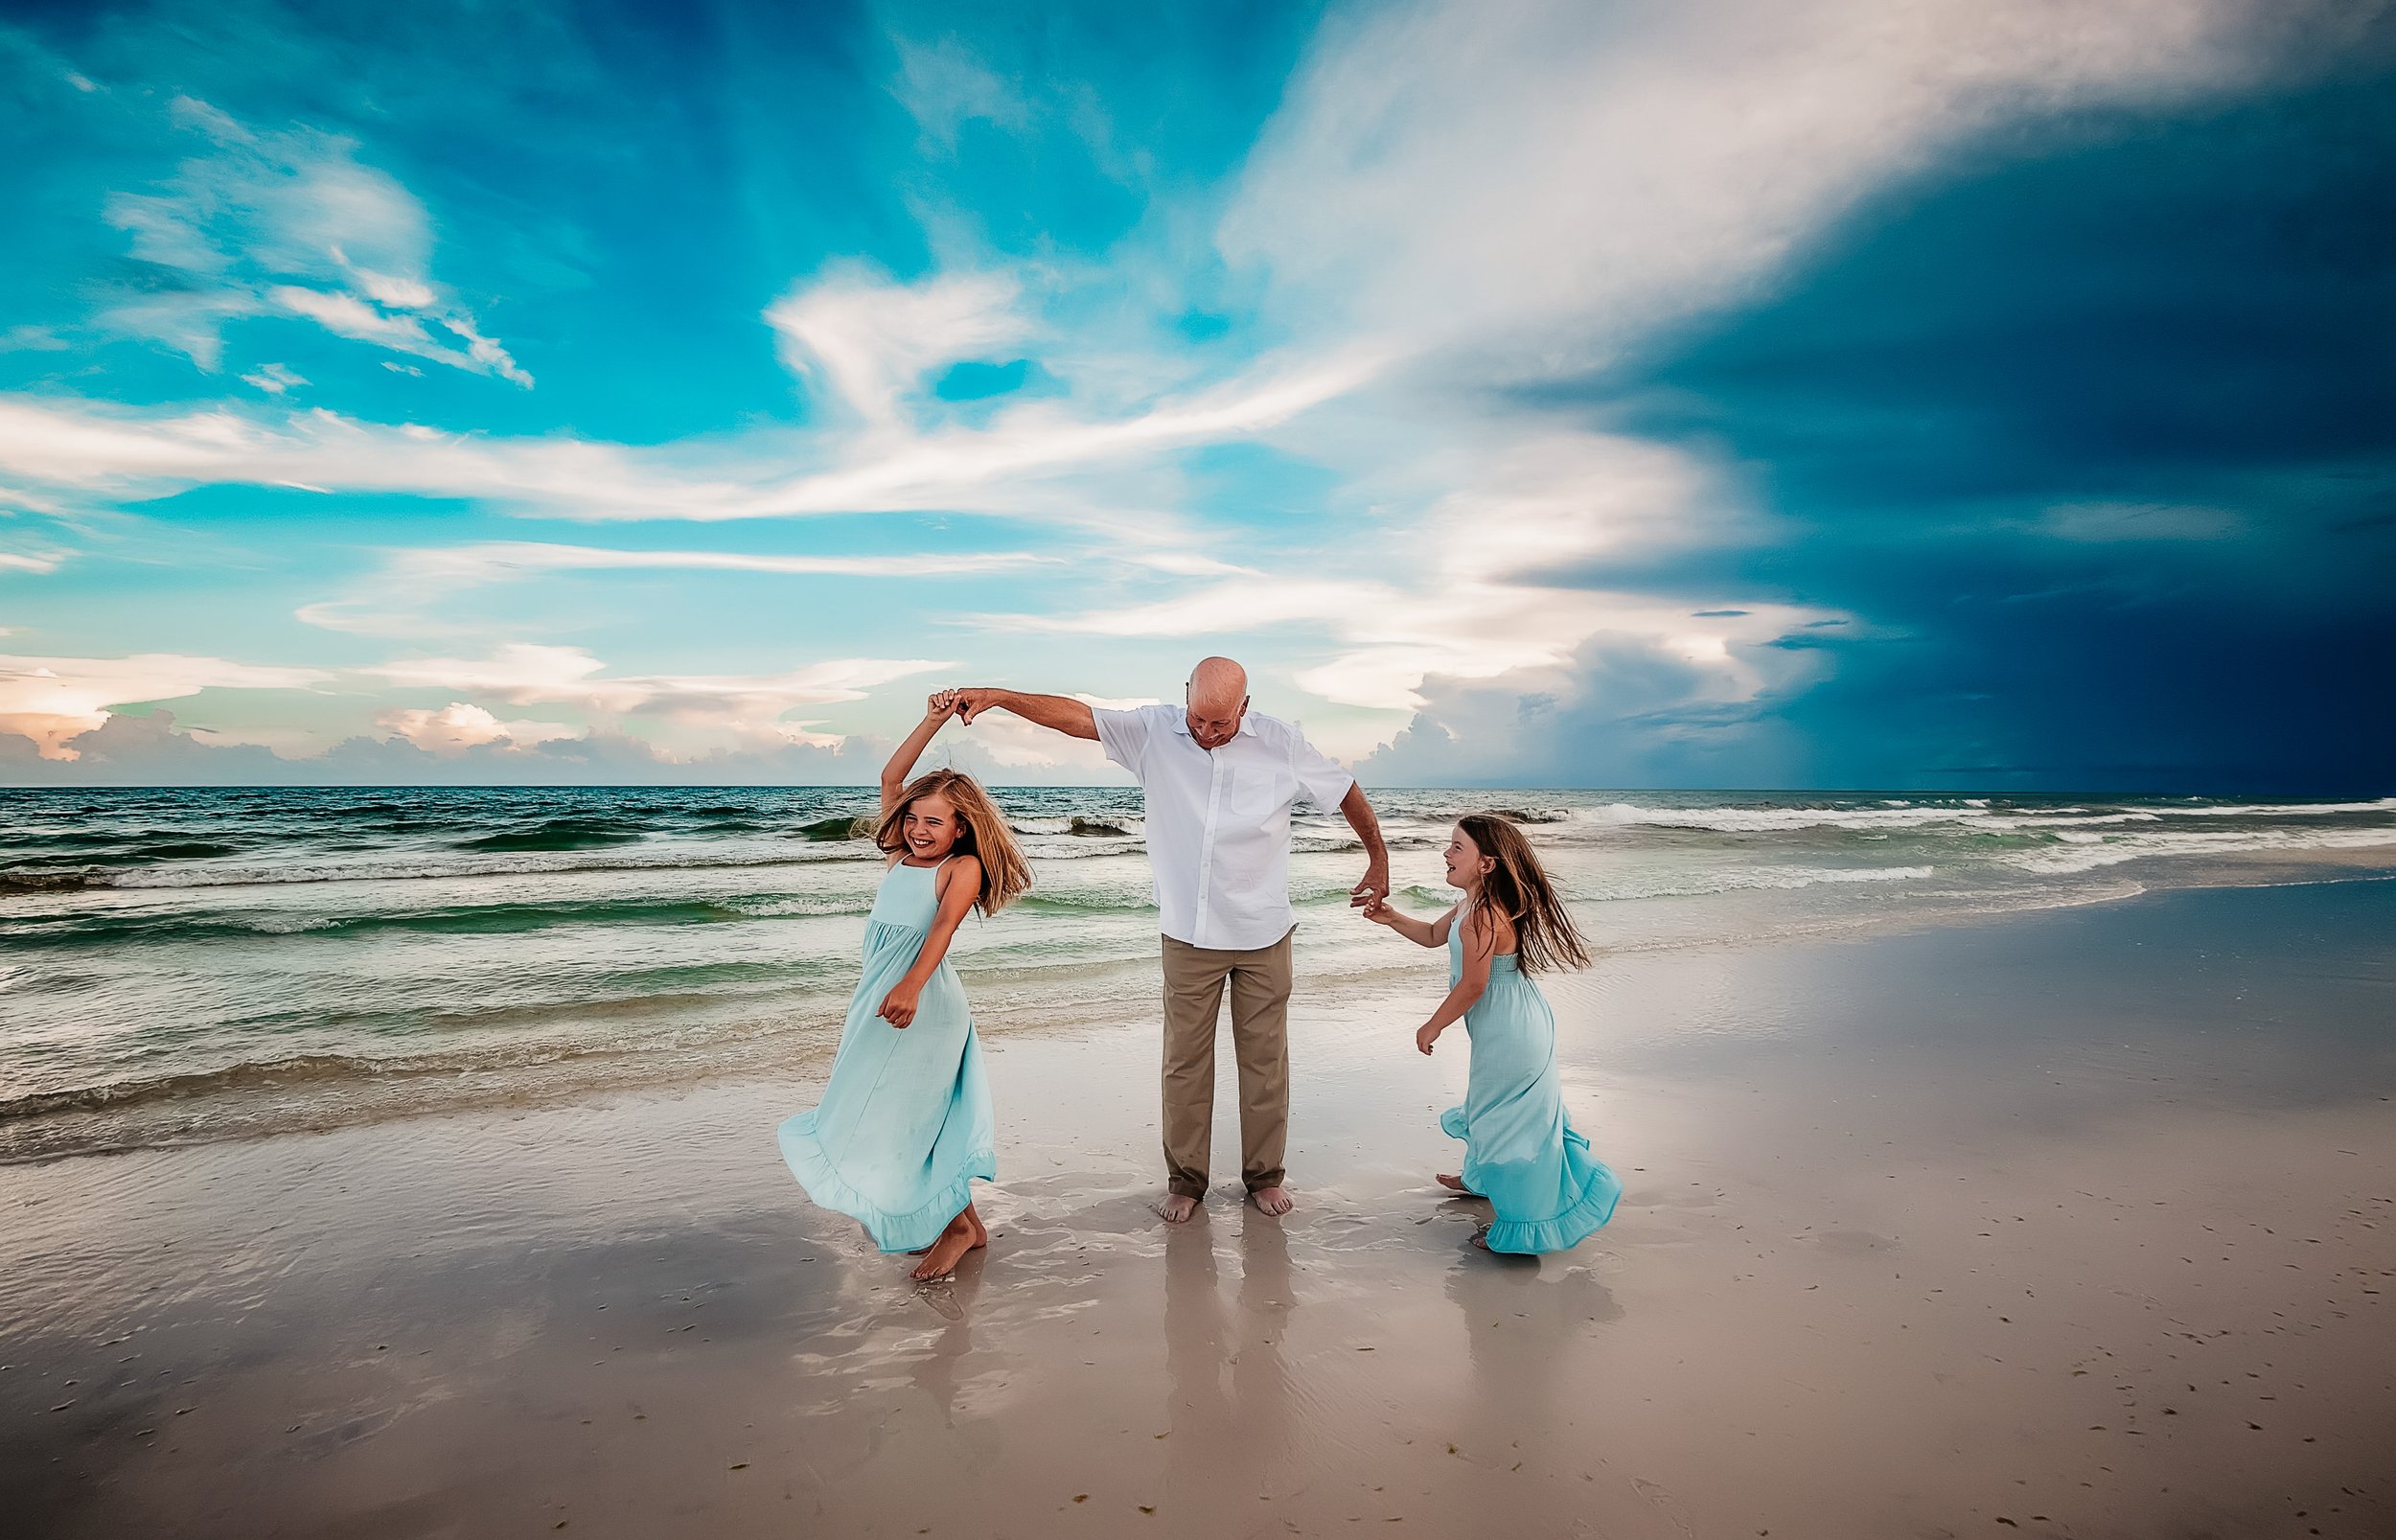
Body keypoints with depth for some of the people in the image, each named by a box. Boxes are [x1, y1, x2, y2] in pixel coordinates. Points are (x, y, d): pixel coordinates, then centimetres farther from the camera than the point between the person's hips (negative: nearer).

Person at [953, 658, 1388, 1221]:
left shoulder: (1280, 742, -7)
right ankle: (1185, 1179, 23)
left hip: (1263, 934, 0)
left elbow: (1346, 792, 5)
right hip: (1188, 935, 0)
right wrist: (1000, 697, -27)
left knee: (1265, 1058, 10)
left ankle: (1264, 1175, 27)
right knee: (1185, 1060, 7)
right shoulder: (1154, 731, -7)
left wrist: (1378, 861, 11)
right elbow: (1076, 715, -14)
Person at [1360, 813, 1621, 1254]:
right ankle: (1481, 1178, 50)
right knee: (1490, 1107, 28)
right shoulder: (1473, 906, 5)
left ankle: (1517, 1221, 14)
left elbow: (1472, 986, -25)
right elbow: (1434, 934, 21)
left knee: (1505, 1117, 2)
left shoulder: (1482, 916, -27)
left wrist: (1432, 1026, -12)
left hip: (1509, 1036, -11)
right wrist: (1393, 918, 5)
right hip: (1508, 1029, 11)